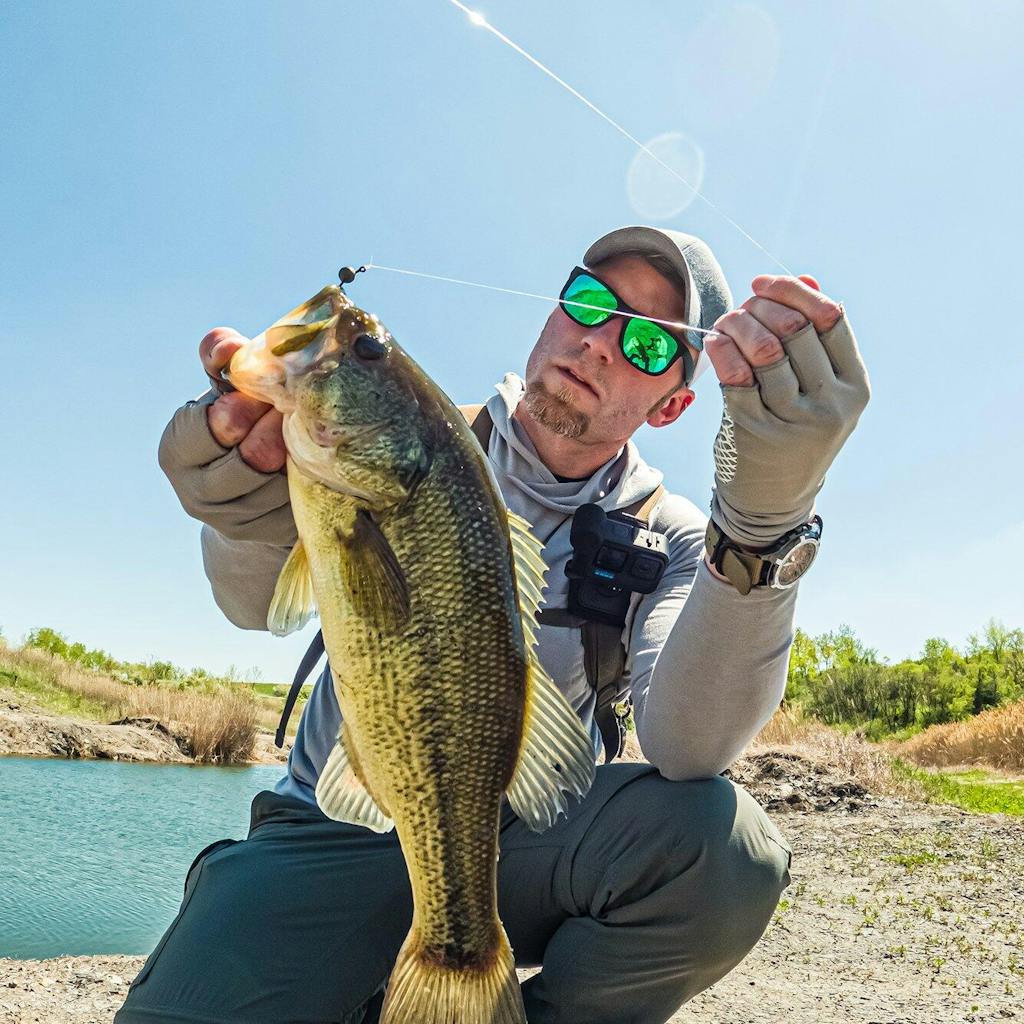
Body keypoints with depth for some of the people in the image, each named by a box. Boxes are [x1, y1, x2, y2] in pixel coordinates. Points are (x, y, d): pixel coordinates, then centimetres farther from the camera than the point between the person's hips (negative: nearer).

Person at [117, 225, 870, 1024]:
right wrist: (255, 488, -41)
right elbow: (262, 602, -18)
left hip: (521, 841, 1)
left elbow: (687, 750, -25)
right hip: (337, 831, 0)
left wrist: (765, 517, -38)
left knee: (722, 844, -28)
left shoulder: (663, 538, -6)